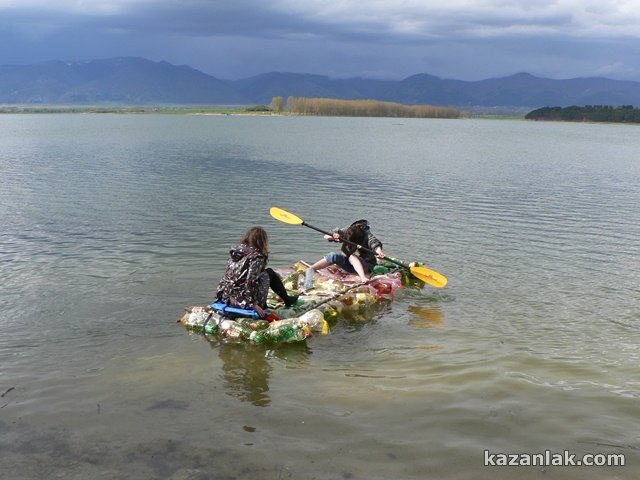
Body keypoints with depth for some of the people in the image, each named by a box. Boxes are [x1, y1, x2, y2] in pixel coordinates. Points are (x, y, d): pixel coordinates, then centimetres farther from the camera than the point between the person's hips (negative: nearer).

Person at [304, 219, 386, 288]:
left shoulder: (367, 235, -18)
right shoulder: (346, 231, -8)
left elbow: (375, 243, -38)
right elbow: (326, 236, -8)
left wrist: (379, 251, -60)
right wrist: (333, 237, -31)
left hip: (366, 265, -4)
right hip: (349, 264, 4)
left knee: (352, 257, -35)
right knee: (334, 256, -23)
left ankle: (363, 277, -58)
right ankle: (310, 270, -32)